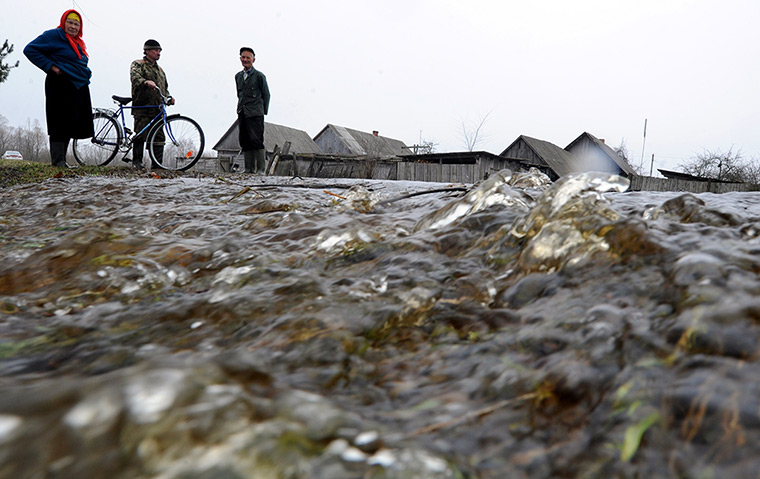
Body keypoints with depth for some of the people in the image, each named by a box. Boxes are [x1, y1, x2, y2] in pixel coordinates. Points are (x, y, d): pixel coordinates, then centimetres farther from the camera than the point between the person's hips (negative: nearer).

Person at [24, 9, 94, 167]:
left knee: (71, 125, 7)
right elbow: (30, 49, -7)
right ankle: (58, 161, -9)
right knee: (61, 125, -10)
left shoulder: (78, 43, 23)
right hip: (61, 87, -8)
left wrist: (86, 74, 15)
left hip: (79, 89, 8)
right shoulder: (54, 35, -2)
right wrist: (51, 67, -13)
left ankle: (61, 161, 12)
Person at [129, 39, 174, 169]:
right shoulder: (137, 64, 5)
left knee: (159, 136, -1)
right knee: (141, 134, -8)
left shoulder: (160, 69, 26)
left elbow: (164, 87, 29)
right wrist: (146, 82, -37)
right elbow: (134, 77, -17)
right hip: (142, 106, -6)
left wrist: (169, 97, 8)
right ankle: (137, 161, 0)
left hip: (157, 108, 6)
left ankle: (157, 163, 3)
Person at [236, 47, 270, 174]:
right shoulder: (238, 76, 15)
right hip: (242, 113, 6)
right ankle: (249, 168, 10)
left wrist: (264, 111, 1)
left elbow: (266, 94, 2)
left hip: (255, 113, -6)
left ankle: (261, 169, -4)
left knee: (256, 140, -9)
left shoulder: (259, 76, -1)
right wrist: (241, 107, 17)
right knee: (244, 141, 4)